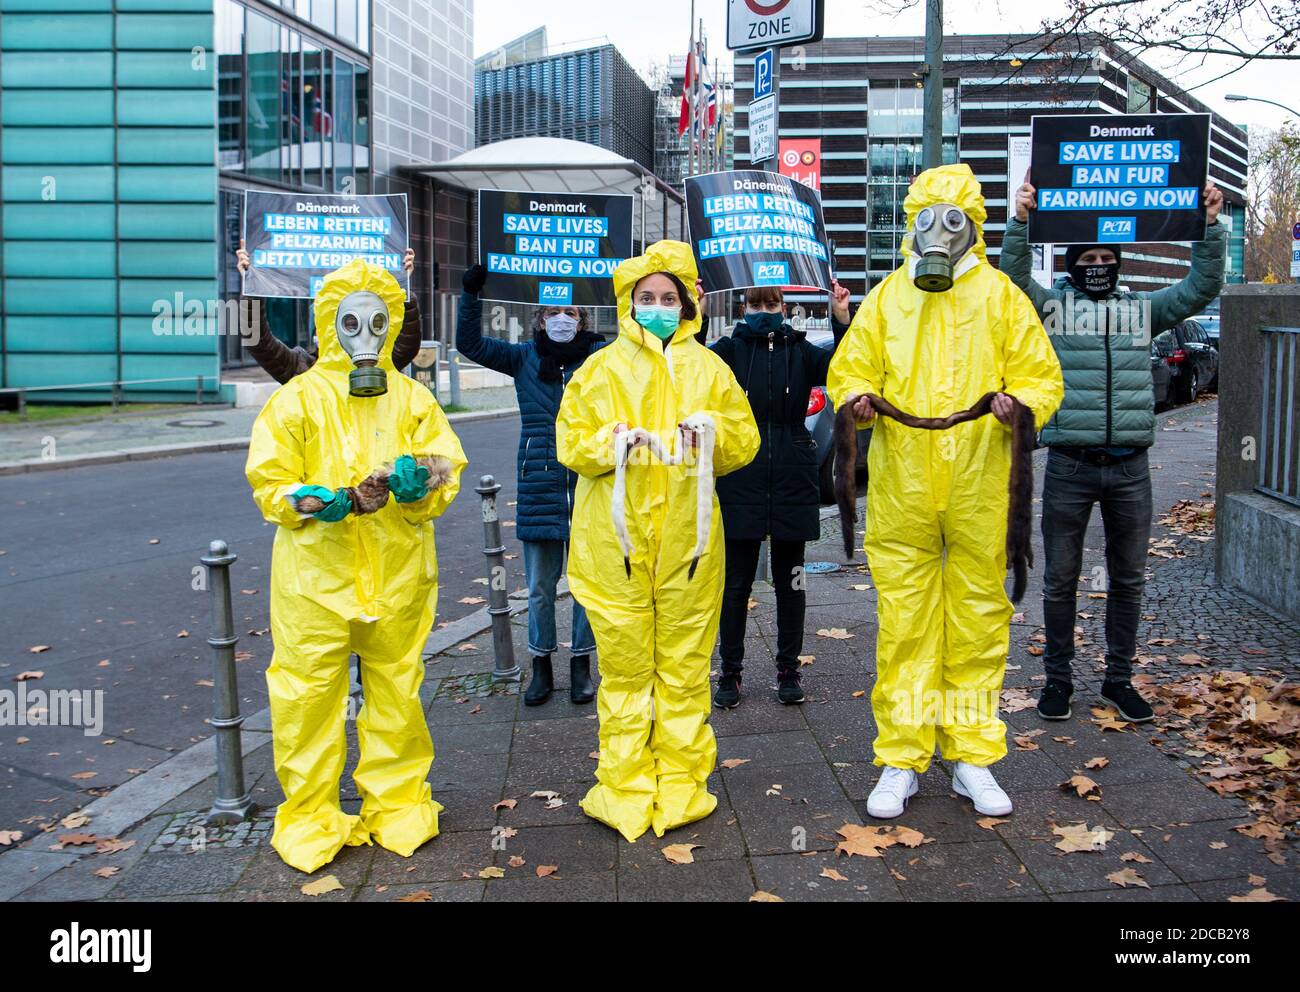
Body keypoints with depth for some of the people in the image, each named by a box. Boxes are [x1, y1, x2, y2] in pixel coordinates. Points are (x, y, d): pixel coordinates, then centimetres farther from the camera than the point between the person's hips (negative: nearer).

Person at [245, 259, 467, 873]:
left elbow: (445, 475, 5)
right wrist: (317, 501, -20)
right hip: (315, 575, -2)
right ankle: (310, 819, 17)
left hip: (398, 574, 2)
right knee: (308, 695, 1)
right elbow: (269, 483, -2)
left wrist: (417, 483, -18)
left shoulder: (413, 399, 8)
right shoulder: (297, 399, 1)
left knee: (396, 690, 10)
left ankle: (398, 804, 27)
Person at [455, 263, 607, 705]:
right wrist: (471, 293, -9)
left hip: (589, 486, 0)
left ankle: (581, 665, 20)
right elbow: (470, 343, 1)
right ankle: (541, 666, 20)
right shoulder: (524, 358, 6)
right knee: (540, 585, 7)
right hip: (539, 486, 1)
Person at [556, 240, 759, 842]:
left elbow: (745, 441, 10)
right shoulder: (600, 369, 9)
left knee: (685, 666, 4)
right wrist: (611, 443, -14)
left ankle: (681, 786, 15)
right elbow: (570, 442, 5)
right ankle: (625, 790, 11)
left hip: (686, 538, 1)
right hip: (616, 538, -1)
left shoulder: (708, 369, 12)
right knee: (624, 665, 2)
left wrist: (712, 433, -10)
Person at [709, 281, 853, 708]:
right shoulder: (730, 348, 4)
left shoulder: (802, 350, 6)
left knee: (790, 583, 8)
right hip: (739, 483, -1)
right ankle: (730, 673, 15)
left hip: (792, 484, 1)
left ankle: (788, 671, 20)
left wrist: (842, 321, -25)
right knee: (736, 584, 5)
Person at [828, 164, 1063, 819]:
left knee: (979, 619, 5)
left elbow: (1041, 376, 7)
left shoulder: (1001, 296, 8)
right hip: (900, 488, 1)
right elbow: (850, 368, 13)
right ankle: (900, 758, 12)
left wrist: (1019, 402, -15)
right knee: (903, 621, 1)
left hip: (978, 488, 0)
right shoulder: (888, 297, 12)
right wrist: (856, 396, -9)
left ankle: (973, 756, 18)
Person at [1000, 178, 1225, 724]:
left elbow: (1201, 288, 6)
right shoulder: (1051, 306, 3)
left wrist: (1210, 226, -5)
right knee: (1060, 579, 5)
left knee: (1128, 579, 10)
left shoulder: (1142, 308, 12)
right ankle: (1058, 677, 19)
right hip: (1069, 465, -3)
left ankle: (1119, 679, 23)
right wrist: (1020, 221, -25)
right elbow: (1012, 279, -13)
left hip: (1130, 467, 3)